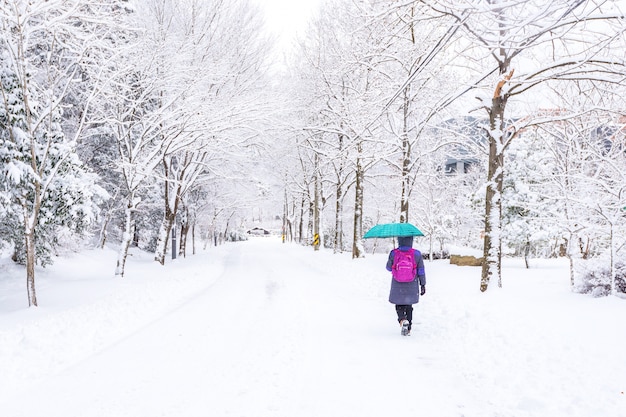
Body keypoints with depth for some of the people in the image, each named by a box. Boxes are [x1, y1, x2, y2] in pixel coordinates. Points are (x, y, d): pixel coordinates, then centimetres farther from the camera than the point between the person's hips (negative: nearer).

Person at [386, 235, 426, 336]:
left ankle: (403, 320, -12)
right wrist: (423, 285, 6)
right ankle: (408, 329, 21)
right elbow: (421, 271, -3)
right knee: (409, 306, 19)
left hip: (397, 287, -1)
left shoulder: (393, 254, -12)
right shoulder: (417, 254, -9)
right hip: (412, 287, 1)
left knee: (399, 305, 16)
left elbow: (389, 268, 3)